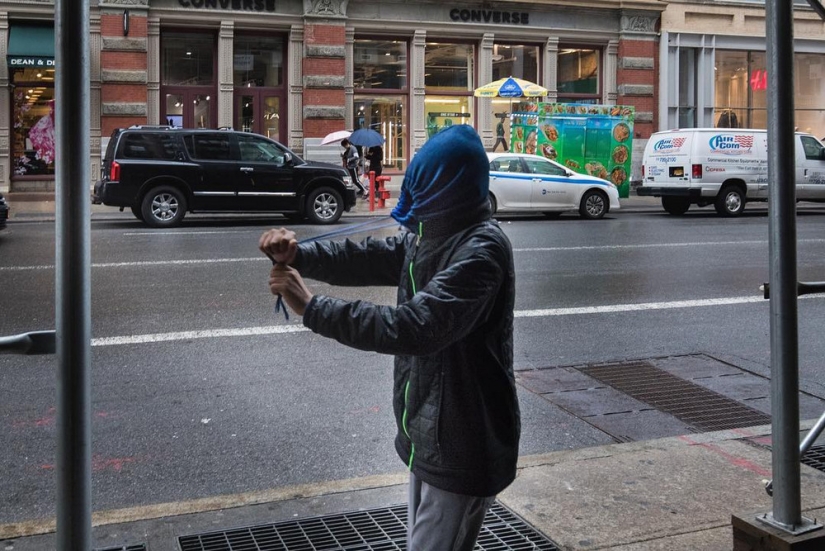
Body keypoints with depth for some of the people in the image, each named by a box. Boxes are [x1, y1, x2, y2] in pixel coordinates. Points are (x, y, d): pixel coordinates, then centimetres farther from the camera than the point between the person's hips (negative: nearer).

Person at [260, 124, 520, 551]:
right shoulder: (430, 234, 7)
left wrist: (311, 307, -31)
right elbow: (367, 259, 5)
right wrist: (297, 253, -14)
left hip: (465, 446, -9)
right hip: (429, 434, 10)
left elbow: (415, 327, -34)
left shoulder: (482, 249, -25)